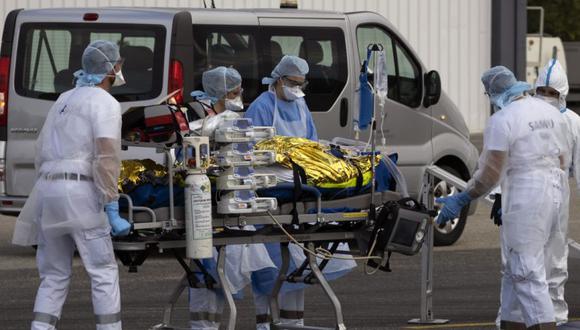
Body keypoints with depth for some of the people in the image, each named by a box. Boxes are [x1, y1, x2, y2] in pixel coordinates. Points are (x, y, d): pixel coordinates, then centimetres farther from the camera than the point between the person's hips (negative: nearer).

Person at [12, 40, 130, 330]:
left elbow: (42, 152, 23)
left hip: (47, 187, 7)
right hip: (80, 191, -7)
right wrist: (112, 212, -14)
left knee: (54, 276, 11)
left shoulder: (64, 100, 22)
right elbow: (106, 159, -14)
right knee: (103, 273, -2)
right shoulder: (105, 103, -3)